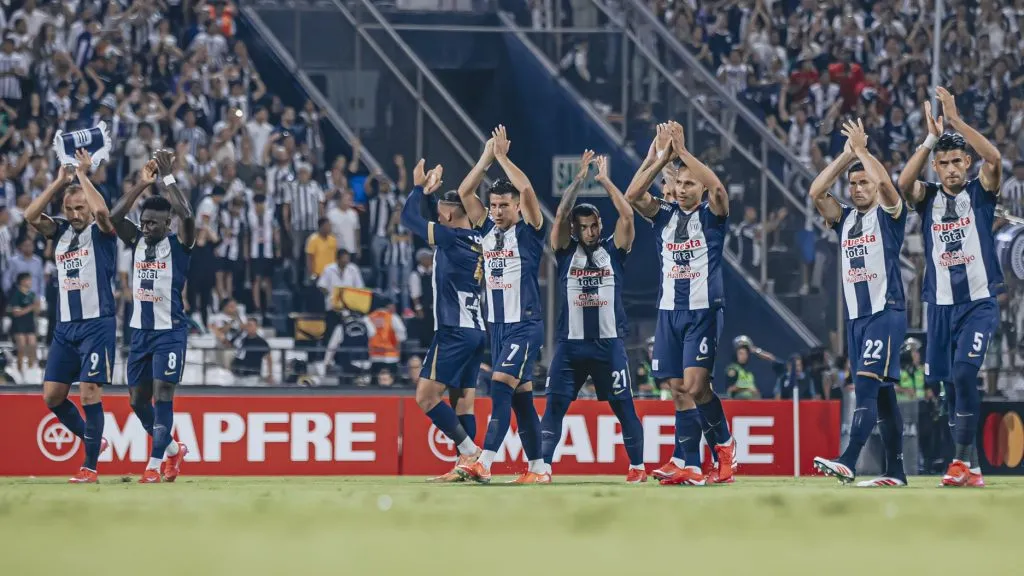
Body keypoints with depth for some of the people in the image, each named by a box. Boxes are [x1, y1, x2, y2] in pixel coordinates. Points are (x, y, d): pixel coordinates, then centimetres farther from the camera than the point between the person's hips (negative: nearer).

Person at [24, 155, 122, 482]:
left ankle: (90, 467, -6)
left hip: (97, 324, -6)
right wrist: (60, 181, -3)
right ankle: (92, 440, 24)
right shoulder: (60, 232, 12)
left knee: (89, 392, -10)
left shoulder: (101, 232, -2)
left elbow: (101, 209, -24)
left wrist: (83, 174, -11)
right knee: (52, 395, 4)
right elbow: (31, 215, -3)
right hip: (65, 326, 6)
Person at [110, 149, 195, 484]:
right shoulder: (137, 240, 9)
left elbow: (186, 215, -25)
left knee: (162, 393, -13)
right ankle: (172, 449, 27)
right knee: (138, 398, 8)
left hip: (170, 330, -6)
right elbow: (114, 217, -5)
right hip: (141, 330, 6)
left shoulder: (179, 243, -6)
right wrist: (143, 184, -8)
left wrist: (167, 178, -19)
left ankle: (156, 463, -12)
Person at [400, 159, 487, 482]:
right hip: (477, 331, 9)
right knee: (462, 401, 8)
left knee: (426, 396, -8)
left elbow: (409, 218, -4)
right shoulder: (479, 242, 12)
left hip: (454, 331, -9)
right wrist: (431, 189, 33)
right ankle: (466, 466, 3)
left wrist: (419, 187, 10)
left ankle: (469, 450, -13)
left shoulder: (451, 238, -11)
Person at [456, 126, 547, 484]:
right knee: (520, 396, 8)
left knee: (500, 387, -18)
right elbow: (464, 192, 7)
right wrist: (487, 157, 1)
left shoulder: (528, 232, -6)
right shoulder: (487, 229, 11)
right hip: (498, 325, 7)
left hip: (525, 326, -7)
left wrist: (503, 156, -11)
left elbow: (526, 189, -21)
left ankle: (484, 463, -26)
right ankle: (536, 468, 12)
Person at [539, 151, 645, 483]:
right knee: (554, 404, -6)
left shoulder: (613, 251, 6)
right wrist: (579, 179, -8)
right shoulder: (566, 252, 7)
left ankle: (637, 467, 12)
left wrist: (605, 180, -3)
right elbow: (561, 215, -7)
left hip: (609, 343, 0)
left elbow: (627, 215, -6)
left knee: (623, 405, 2)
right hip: (571, 343, 0)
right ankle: (543, 466, -5)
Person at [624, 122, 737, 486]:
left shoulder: (711, 215, -3)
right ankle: (689, 466, 4)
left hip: (704, 311, -5)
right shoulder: (665, 215, 9)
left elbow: (717, 189, -24)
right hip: (669, 310, 5)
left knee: (695, 385, -16)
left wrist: (682, 151, -22)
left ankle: (724, 443, 4)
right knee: (679, 389, 3)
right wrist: (659, 159, -12)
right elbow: (632, 196, -5)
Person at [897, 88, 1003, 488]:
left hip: (979, 303, -4)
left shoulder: (981, 192, 1)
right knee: (952, 384, 6)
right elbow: (903, 183, -14)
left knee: (964, 373, -21)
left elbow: (995, 158, -19)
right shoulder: (927, 197, 7)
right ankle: (972, 467, 15)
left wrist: (956, 120, -21)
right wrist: (931, 139, -18)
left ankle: (963, 457, -18)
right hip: (941, 305, 4)